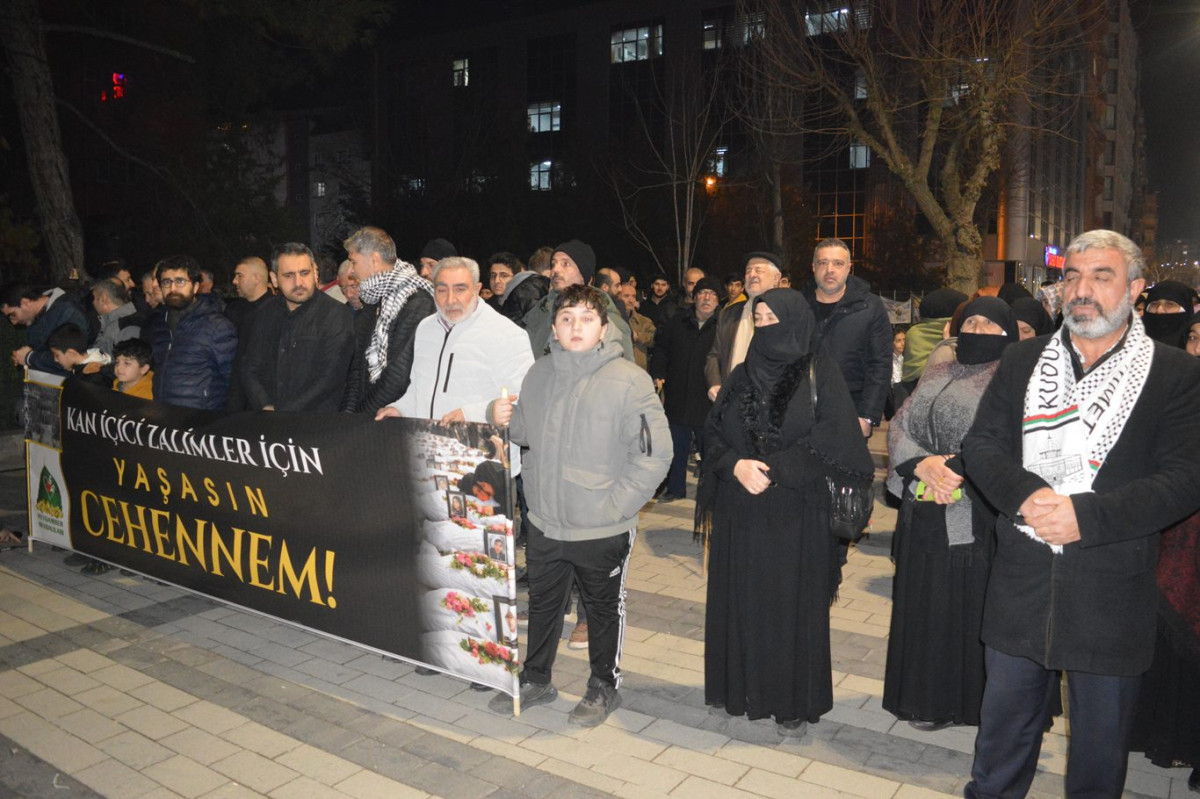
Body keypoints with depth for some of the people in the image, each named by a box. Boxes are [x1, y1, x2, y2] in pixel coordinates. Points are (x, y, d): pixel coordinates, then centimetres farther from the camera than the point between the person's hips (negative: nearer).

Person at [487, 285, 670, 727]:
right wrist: (505, 418, -6)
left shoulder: (629, 381, -15)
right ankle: (536, 679, 41)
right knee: (542, 603, 20)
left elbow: (655, 453, -15)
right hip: (544, 522, 5)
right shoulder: (539, 374, 2)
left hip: (603, 529, -4)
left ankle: (604, 686, 36)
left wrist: (615, 505, -17)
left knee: (604, 608, 15)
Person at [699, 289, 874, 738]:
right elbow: (712, 435, 6)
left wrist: (772, 469, -16)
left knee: (791, 603, 4)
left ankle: (793, 703, 19)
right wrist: (736, 465, -13)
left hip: (795, 515, -4)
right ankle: (737, 687, 27)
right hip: (739, 513, 4)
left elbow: (832, 441, -12)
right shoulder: (741, 376, 8)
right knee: (738, 599, 10)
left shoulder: (820, 375, -4)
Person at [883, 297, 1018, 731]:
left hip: (977, 514, -6)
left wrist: (959, 471, -20)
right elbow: (898, 426, 7)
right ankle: (930, 698, 29)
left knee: (970, 602, 2)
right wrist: (922, 464, -10)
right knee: (926, 604, 13)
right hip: (925, 511, 6)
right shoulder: (936, 374, 15)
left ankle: (970, 700, 19)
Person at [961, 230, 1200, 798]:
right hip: (1020, 582, 3)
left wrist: (1085, 515, -22)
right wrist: (1026, 495, -18)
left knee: (1101, 738, 15)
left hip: (1111, 588, -2)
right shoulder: (1022, 360, 5)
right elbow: (980, 446, 2)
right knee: (1005, 715, 19)